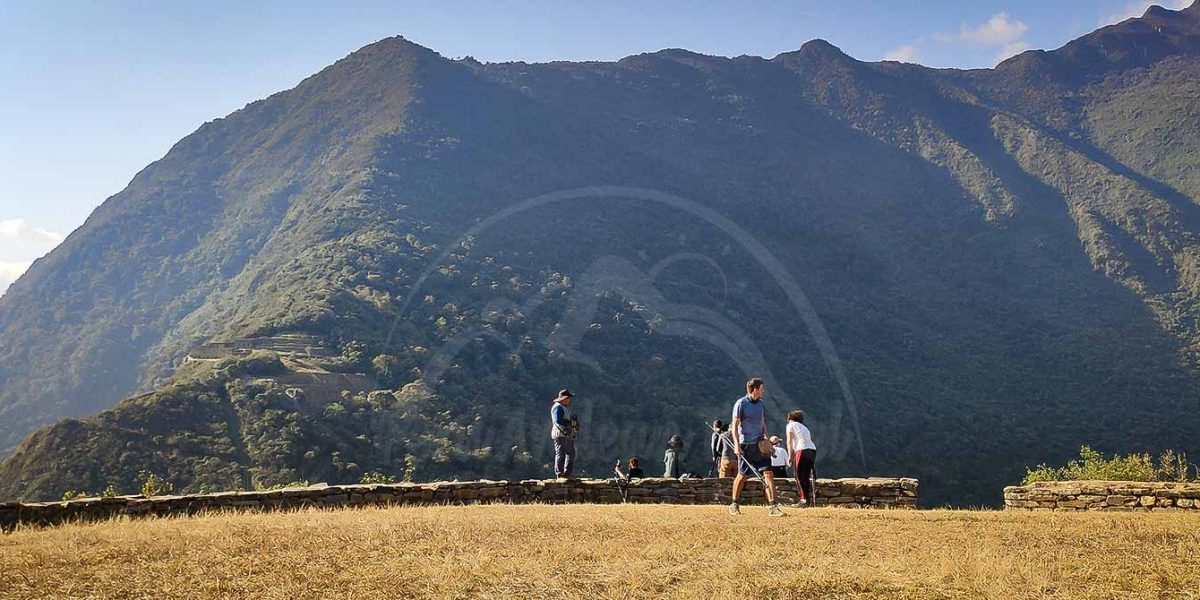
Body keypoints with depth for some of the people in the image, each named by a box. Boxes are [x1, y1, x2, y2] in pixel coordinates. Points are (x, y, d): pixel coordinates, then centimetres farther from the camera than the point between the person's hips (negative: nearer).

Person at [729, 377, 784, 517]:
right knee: (742, 475, 2)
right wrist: (737, 445, -16)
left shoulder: (760, 403, 13)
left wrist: (766, 438, 5)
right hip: (746, 445, -5)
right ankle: (734, 504, 20)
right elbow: (734, 425, -9)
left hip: (760, 444, 5)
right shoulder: (741, 404, -7)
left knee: (768, 473, -6)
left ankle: (772, 506, -9)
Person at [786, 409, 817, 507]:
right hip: (813, 450, 7)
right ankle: (811, 498, 9)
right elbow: (809, 439, 19)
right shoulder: (804, 427, 31)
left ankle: (804, 499, -14)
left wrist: (790, 457, -2)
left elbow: (789, 442, 1)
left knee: (799, 476, -4)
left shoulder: (791, 425, 12)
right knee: (806, 476, 13)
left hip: (802, 450, -7)